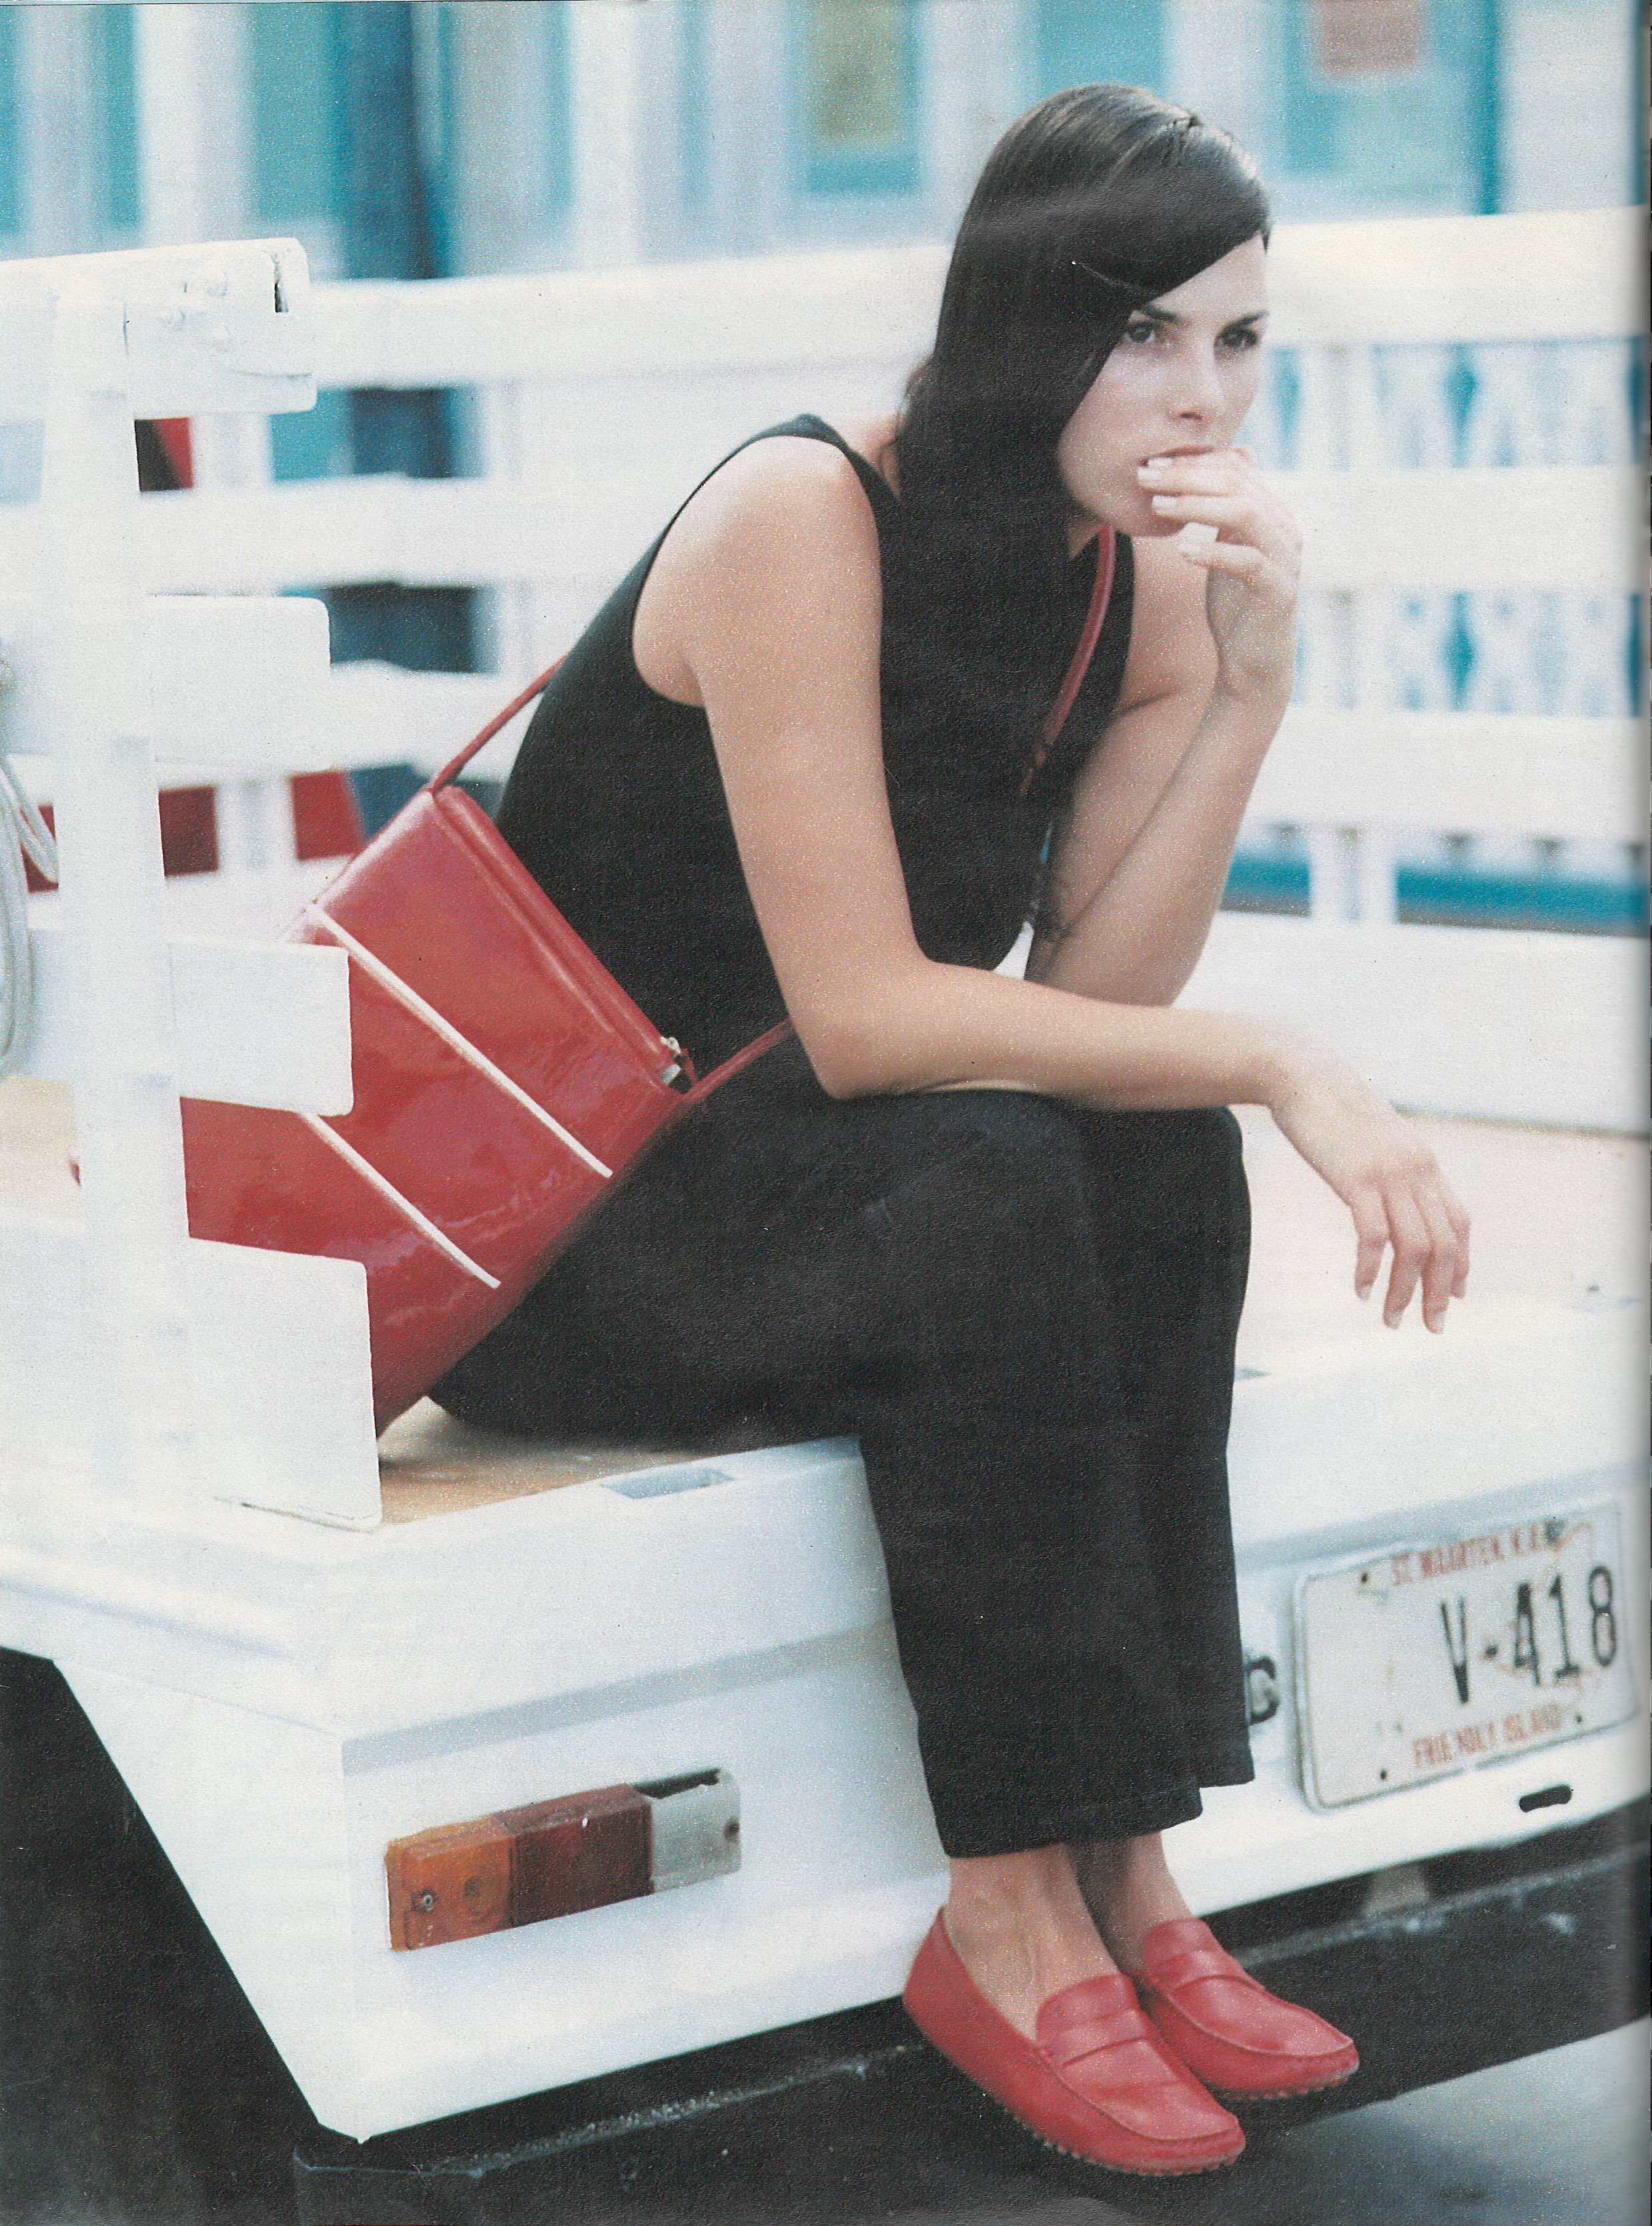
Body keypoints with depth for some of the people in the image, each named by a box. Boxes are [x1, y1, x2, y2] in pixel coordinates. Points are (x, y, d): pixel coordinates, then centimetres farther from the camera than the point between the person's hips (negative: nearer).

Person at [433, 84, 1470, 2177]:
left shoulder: (1149, 570, -1)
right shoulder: (801, 517, -22)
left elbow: (1091, 1003, -11)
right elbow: (861, 1015, -27)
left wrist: (1251, 685, -20)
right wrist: (1278, 1061, -29)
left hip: (787, 1182, 7)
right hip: (530, 1219, -6)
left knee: (1156, 1149, -21)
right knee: (996, 1185, -31)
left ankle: (1119, 1877, -19)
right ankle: (1013, 1923, -24)